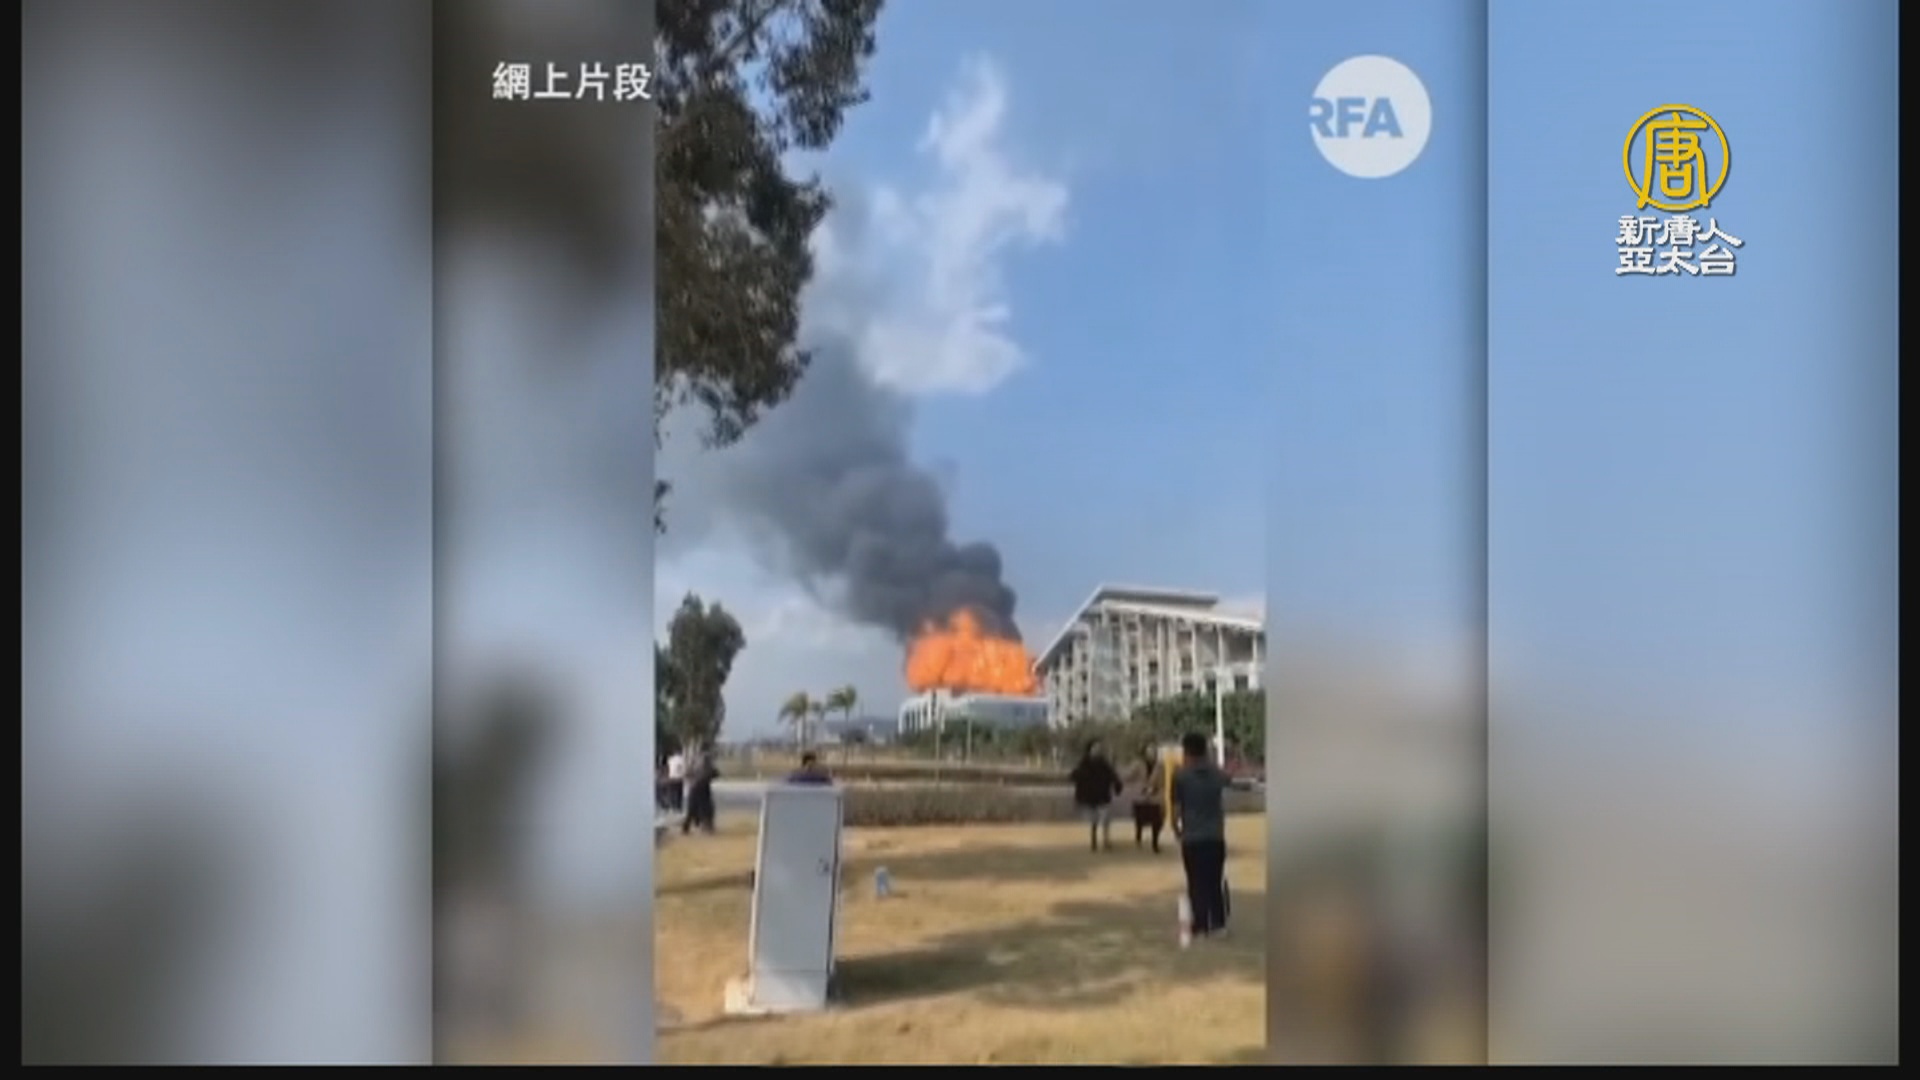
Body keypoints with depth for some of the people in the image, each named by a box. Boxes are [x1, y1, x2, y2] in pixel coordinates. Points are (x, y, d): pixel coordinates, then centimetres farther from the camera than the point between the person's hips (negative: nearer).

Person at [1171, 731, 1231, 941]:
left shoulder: (1180, 775, -7)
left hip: (1192, 838, -3)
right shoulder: (1217, 773, 5)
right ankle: (1218, 924, 13)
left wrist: (1176, 830, 9)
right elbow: (1223, 805, 15)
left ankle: (1200, 926, 2)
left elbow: (1175, 808, -5)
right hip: (1216, 836, 3)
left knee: (1197, 883, 2)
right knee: (1216, 881, 12)